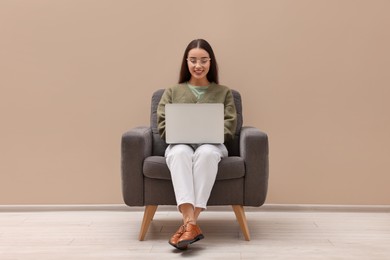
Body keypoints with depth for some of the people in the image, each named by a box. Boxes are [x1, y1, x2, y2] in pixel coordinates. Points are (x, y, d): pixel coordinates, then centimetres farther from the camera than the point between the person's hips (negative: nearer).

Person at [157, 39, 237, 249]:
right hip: (180, 144, 1)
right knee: (180, 153, -38)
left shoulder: (224, 92, 20)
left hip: (212, 145, 0)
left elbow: (229, 126, 8)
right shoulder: (172, 92, 21)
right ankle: (191, 223, -48)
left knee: (206, 152, -39)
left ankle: (189, 223, -41)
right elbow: (163, 125, 10)